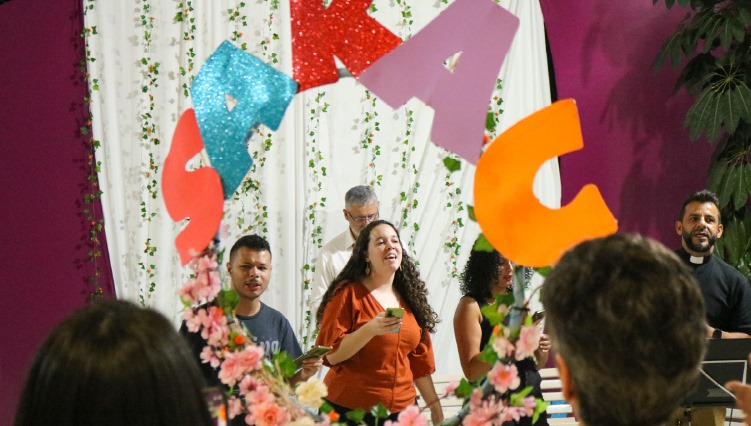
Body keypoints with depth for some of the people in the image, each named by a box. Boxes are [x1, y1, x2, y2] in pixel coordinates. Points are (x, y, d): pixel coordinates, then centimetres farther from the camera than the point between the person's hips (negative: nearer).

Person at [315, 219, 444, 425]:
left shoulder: (409, 298, 10)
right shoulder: (348, 293, -6)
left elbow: (420, 358, 14)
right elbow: (330, 355, -12)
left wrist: (435, 407, 13)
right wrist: (370, 330, -24)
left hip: (402, 408, 5)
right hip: (350, 409, -5)